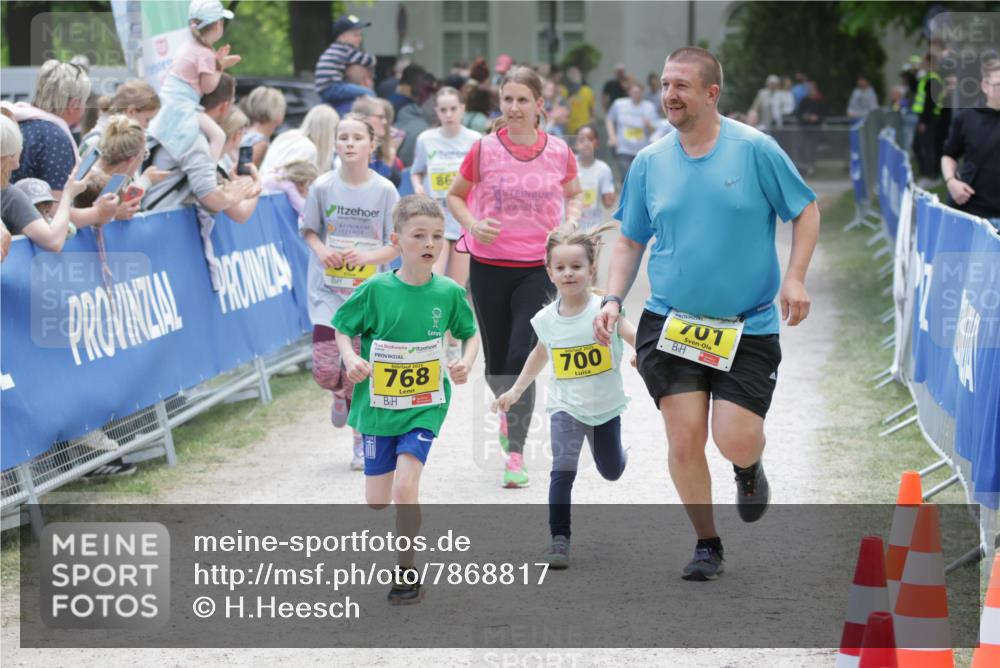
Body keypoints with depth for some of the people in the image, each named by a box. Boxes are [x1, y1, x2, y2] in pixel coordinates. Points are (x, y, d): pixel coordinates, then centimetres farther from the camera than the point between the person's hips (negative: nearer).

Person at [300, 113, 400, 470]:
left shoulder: (385, 190, -6)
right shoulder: (322, 187, -5)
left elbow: (398, 243, -2)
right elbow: (308, 229, 8)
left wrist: (368, 257, -20)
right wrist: (321, 250, -13)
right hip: (327, 289, 0)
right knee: (325, 369, -11)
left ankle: (362, 441, 22)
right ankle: (341, 394, 26)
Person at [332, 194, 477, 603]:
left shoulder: (449, 293, -7)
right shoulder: (376, 290, -11)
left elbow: (469, 334, 9)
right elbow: (343, 329, 0)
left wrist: (466, 363, -10)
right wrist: (351, 358, -18)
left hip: (425, 405, -1)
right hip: (378, 405, 1)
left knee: (405, 485, -17)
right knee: (377, 500, 3)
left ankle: (406, 571, 0)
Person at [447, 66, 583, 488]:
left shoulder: (559, 152, -1)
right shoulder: (484, 150, -4)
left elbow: (573, 195, 16)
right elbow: (454, 195, 8)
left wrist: (570, 223, -4)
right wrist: (473, 224, -11)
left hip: (538, 268, -1)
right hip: (489, 266, 1)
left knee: (522, 357, -14)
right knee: (496, 362, 10)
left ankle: (516, 452, -5)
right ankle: (508, 410, 45)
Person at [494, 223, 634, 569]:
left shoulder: (604, 310, -17)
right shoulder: (546, 320, -5)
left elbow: (637, 338, -26)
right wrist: (516, 390, 18)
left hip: (605, 407, 0)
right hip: (566, 407, 0)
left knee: (611, 472, 19)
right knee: (562, 470, -18)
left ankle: (608, 449, 55)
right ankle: (559, 539, -14)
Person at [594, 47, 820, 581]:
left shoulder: (755, 149, -7)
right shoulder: (649, 162, 2)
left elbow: (806, 211, 1)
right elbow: (630, 241, 13)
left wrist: (795, 278, -11)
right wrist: (613, 300, -1)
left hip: (747, 327, -2)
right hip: (669, 322, 2)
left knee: (735, 442, -9)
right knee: (685, 437, -6)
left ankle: (750, 469, 31)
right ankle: (706, 543, 16)